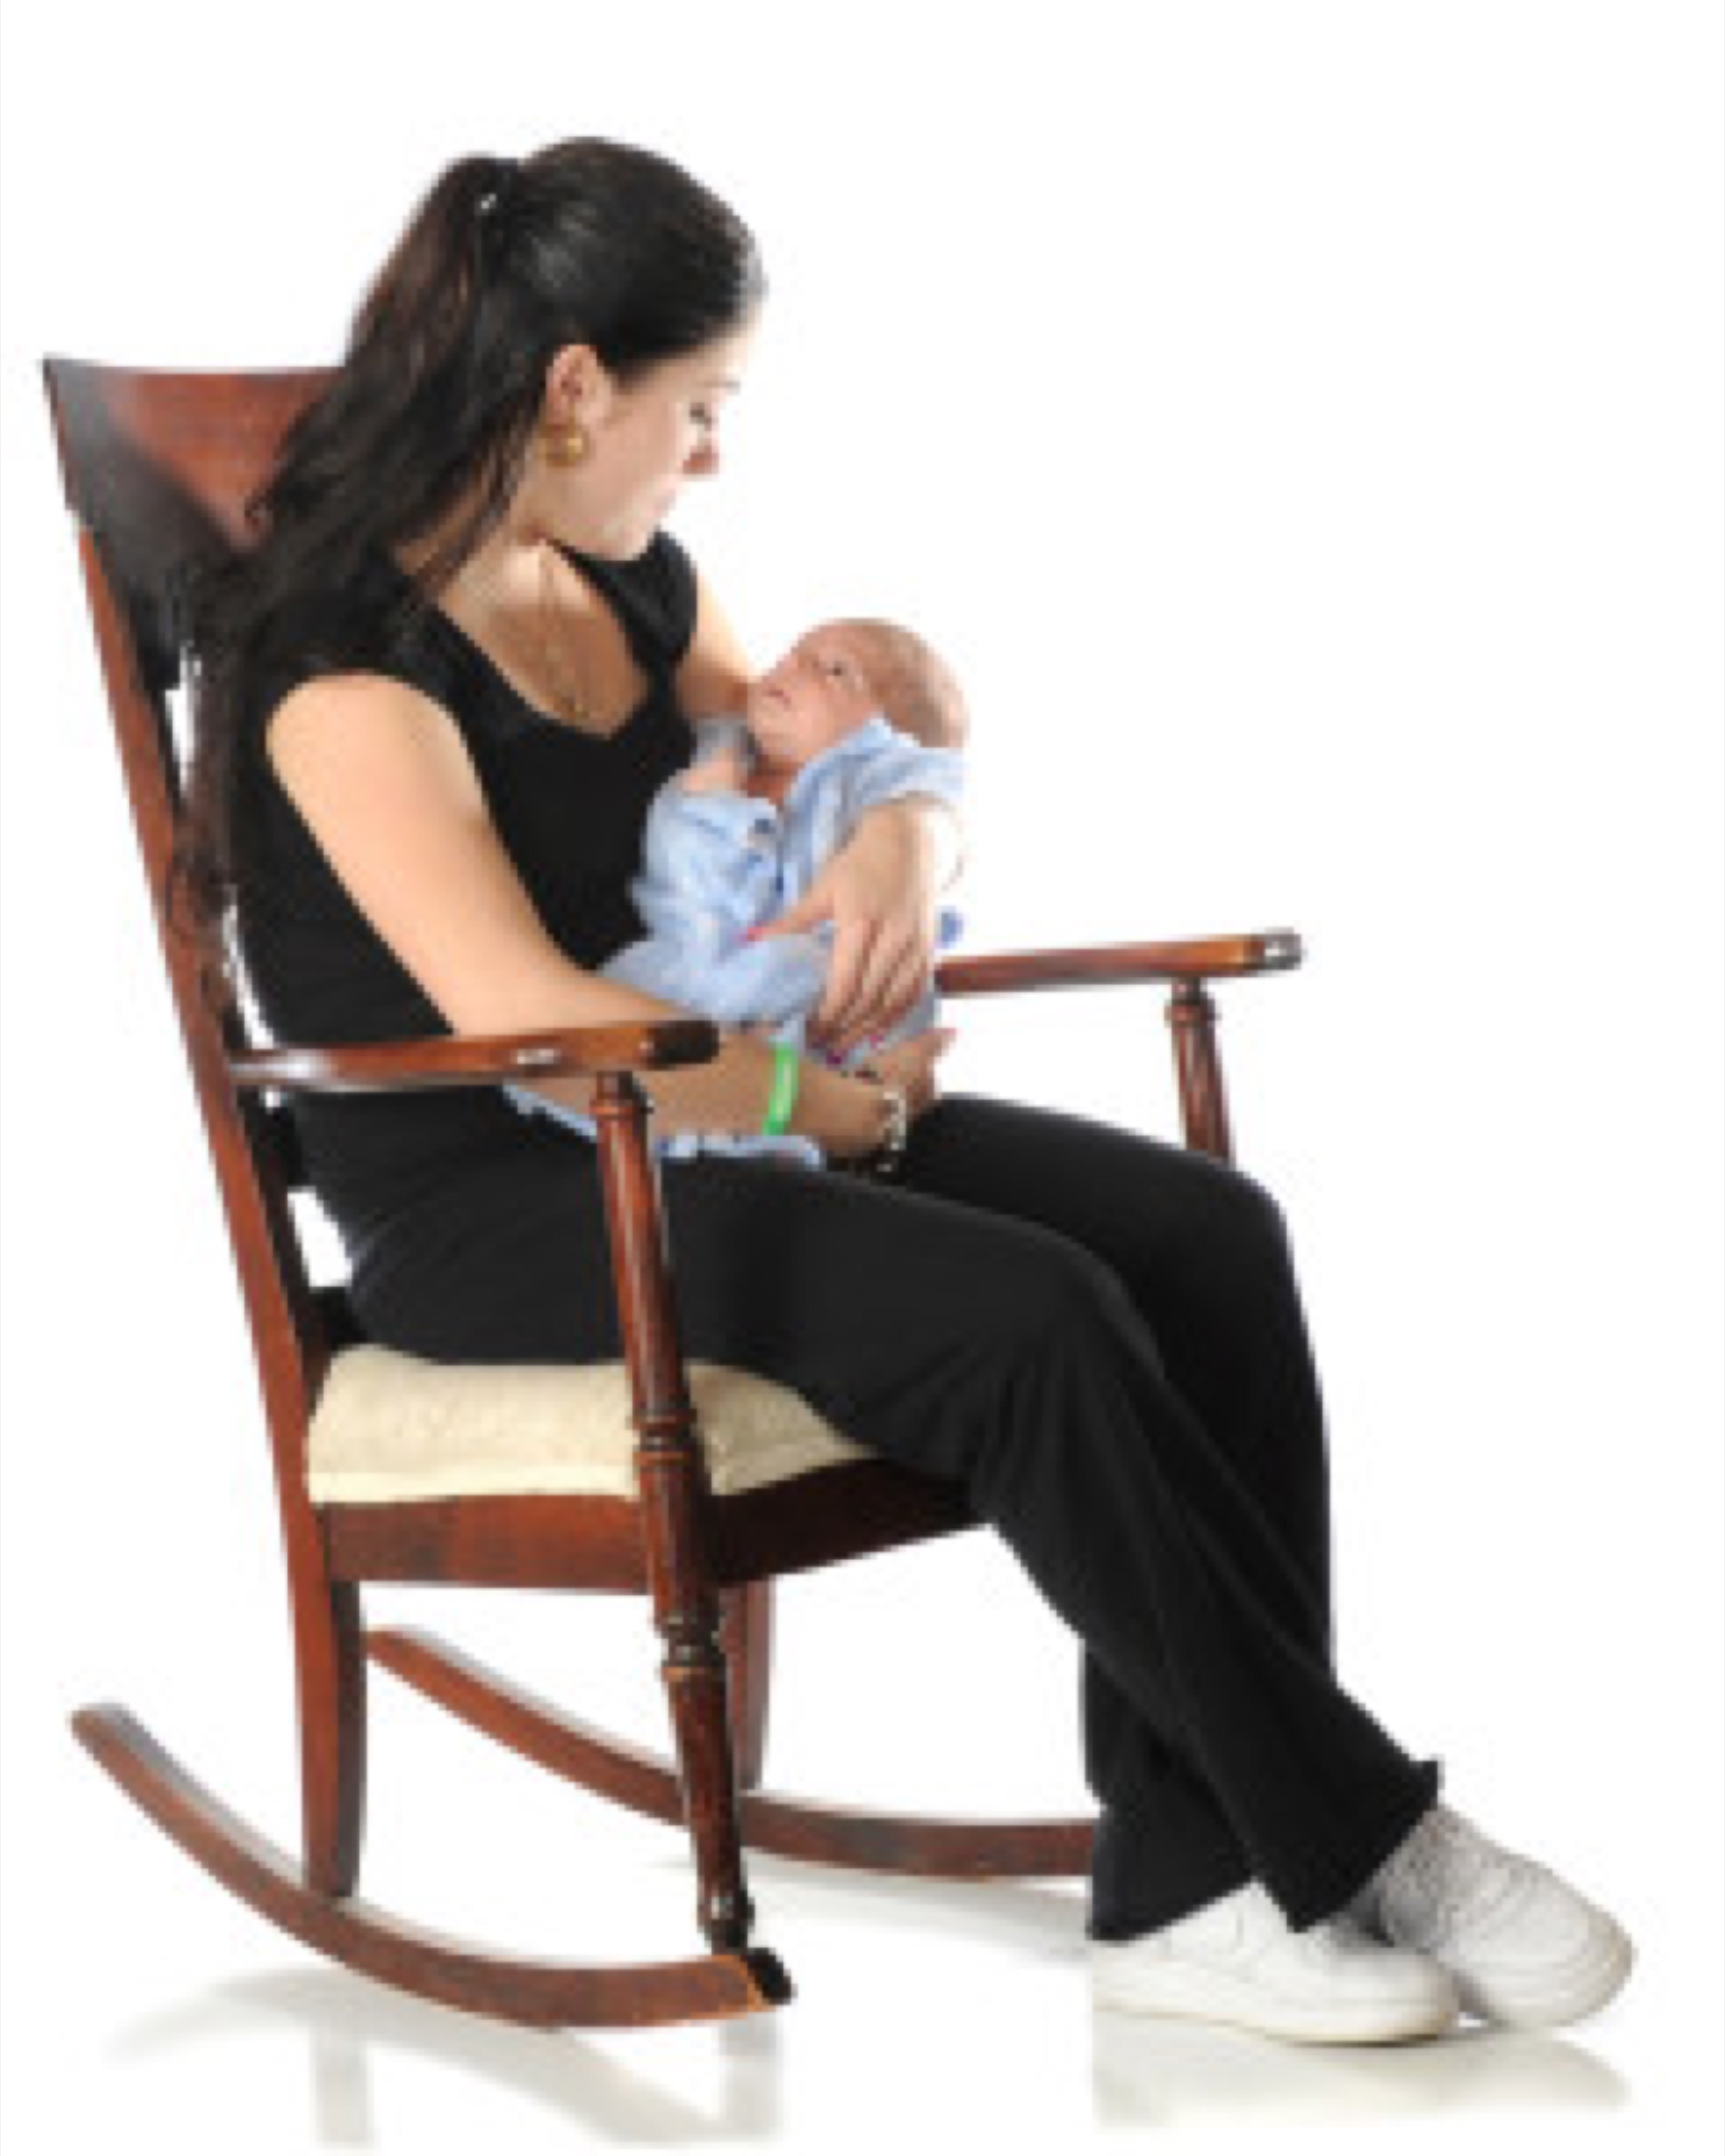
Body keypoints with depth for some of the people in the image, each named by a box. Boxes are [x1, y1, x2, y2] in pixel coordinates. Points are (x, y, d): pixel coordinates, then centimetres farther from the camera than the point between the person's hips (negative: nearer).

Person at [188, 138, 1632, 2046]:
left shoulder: (632, 582, 12)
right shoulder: (345, 662, -15)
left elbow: (817, 766, 18)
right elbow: (523, 1011, -23)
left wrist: (899, 836, -7)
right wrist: (832, 1105, -15)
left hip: (687, 1127, 8)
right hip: (481, 1207, -8)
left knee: (1204, 1234, -15)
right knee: (1028, 1318, -29)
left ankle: (1188, 1885, -19)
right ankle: (1354, 1831, -14)